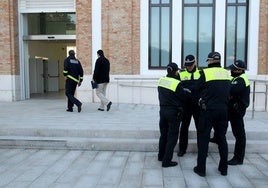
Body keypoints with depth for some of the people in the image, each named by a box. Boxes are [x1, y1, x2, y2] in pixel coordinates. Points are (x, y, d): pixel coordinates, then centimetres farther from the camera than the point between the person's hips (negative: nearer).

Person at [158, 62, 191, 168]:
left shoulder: (161, 80, 0)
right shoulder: (176, 83, -20)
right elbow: (185, 97, -11)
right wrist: (186, 91, 7)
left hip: (163, 110, 7)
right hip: (174, 112, -6)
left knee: (163, 134, 20)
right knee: (172, 137, 4)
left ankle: (161, 156, 33)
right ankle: (166, 161, 7)